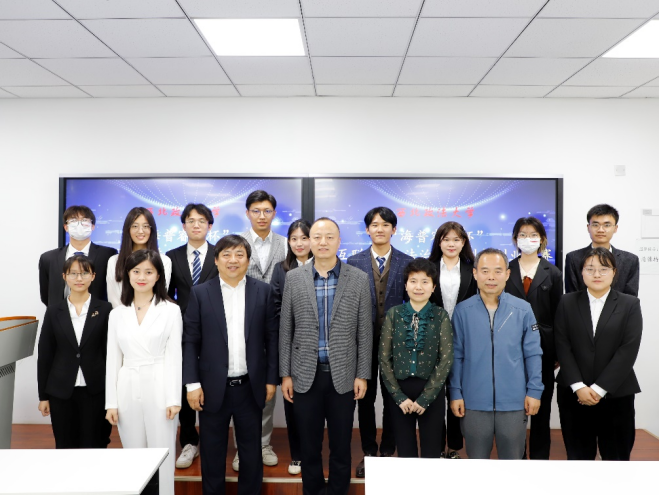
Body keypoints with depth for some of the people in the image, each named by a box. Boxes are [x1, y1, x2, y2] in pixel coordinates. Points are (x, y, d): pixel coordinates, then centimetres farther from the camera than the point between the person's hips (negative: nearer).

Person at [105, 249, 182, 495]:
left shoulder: (171, 310, -3)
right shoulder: (117, 313, 7)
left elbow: (174, 356, -5)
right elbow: (113, 359, 8)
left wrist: (173, 398, -9)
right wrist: (111, 402, 5)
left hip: (158, 389, -3)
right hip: (128, 391, 3)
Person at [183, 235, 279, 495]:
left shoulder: (263, 291, 0)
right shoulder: (200, 293, -1)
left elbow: (272, 338, 1)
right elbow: (190, 341, -2)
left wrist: (272, 379, -1)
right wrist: (192, 383, -7)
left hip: (251, 387, 1)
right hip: (213, 388, 0)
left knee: (251, 452, 14)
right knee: (212, 454, 14)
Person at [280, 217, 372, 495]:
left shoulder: (358, 279, -2)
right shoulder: (293, 278, 0)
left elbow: (364, 332, -1)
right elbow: (285, 330, 2)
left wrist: (362, 375, -3)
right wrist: (285, 373, 0)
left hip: (343, 375, 0)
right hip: (305, 375, 1)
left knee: (341, 446, 12)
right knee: (309, 445, 14)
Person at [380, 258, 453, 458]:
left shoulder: (441, 316, -2)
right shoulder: (393, 314, 0)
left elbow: (446, 359, -6)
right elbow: (384, 357, -1)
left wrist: (425, 398, -10)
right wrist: (399, 396, -7)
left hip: (431, 391, -1)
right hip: (399, 390, 1)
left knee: (431, 452, 9)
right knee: (405, 451, 11)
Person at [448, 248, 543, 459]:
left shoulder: (523, 309, -4)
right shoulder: (462, 311, -5)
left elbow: (533, 354, 1)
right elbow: (456, 356, -1)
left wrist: (534, 391, -2)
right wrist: (455, 393, -2)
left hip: (514, 401, 0)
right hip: (474, 402, 0)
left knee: (513, 456, 16)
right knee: (477, 457, 16)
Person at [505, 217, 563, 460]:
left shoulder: (553, 273, 5)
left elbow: (558, 314, 3)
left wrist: (559, 353, 0)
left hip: (542, 346, 0)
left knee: (541, 405, 9)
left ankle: (539, 455, 23)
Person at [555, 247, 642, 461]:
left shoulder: (630, 305, 1)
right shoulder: (567, 303, 4)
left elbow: (628, 351, -8)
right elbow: (562, 347, -2)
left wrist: (599, 388, -13)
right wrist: (578, 386, -12)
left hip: (616, 395, 0)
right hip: (574, 394, 1)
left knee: (616, 455, 9)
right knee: (578, 454, 11)